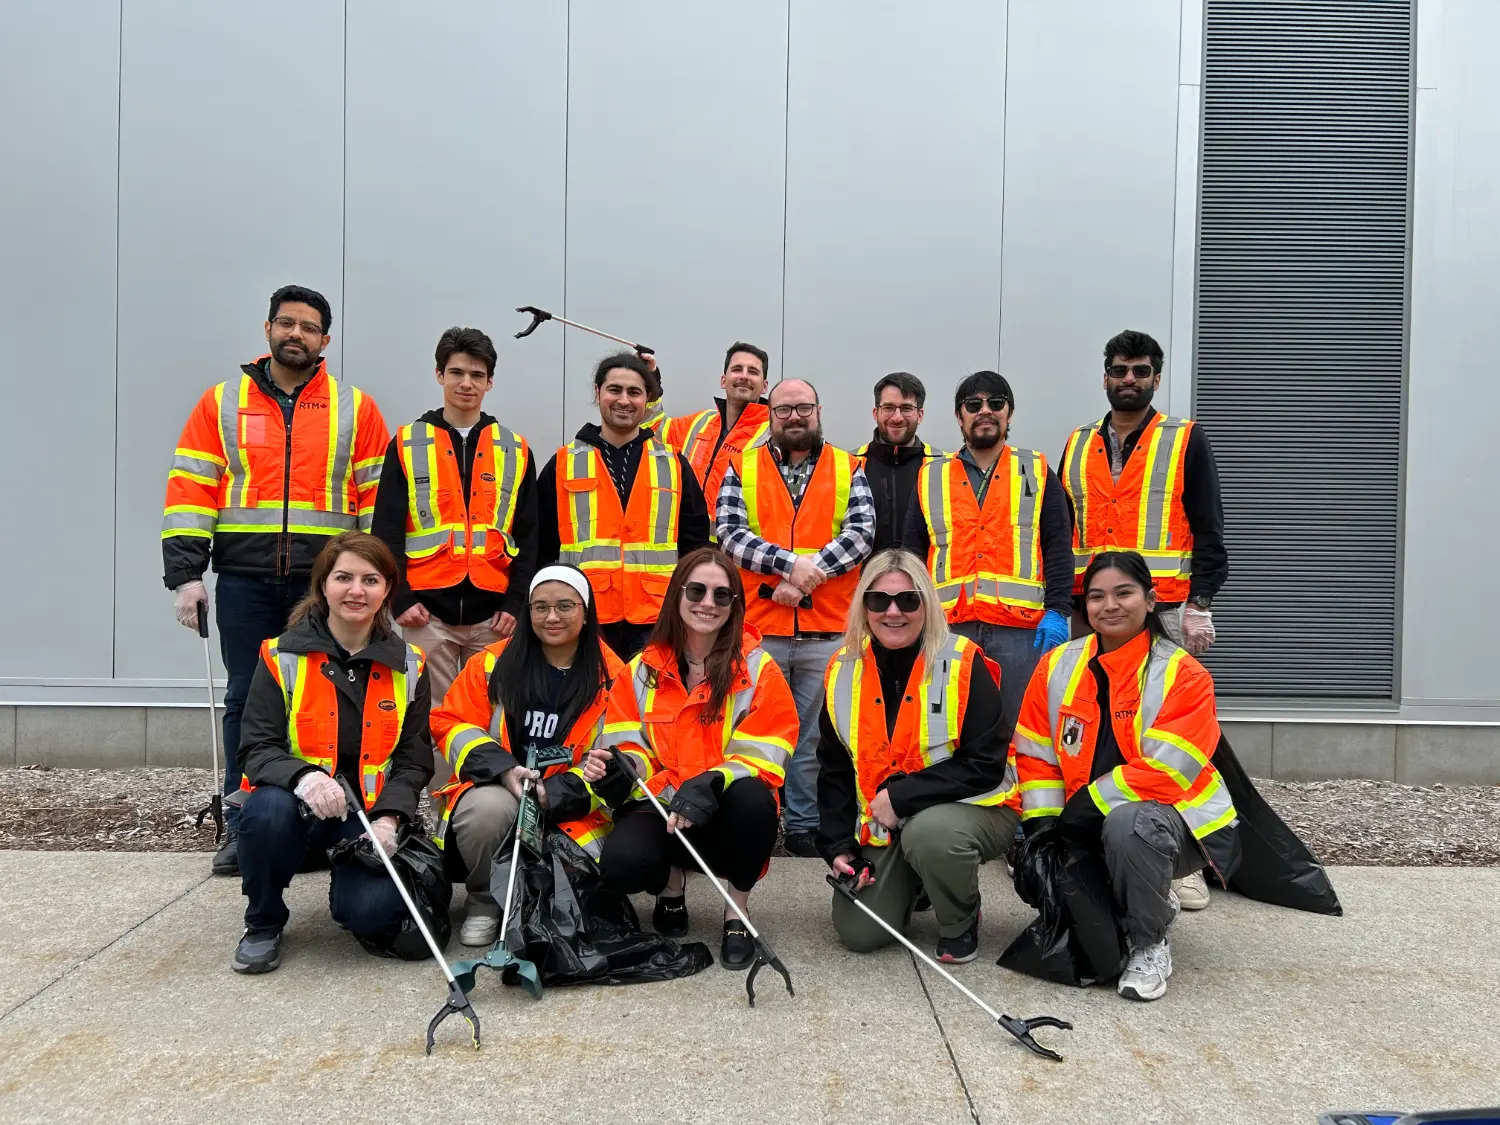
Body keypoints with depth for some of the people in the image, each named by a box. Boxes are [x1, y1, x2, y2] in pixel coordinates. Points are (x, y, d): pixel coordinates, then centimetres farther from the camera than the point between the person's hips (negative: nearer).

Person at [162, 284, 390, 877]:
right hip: (245, 583, 1)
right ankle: (244, 827, 17)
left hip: (328, 584, -1)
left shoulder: (356, 408, 7)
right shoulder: (222, 402, 10)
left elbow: (380, 498, 5)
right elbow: (189, 490, 6)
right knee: (246, 701, 6)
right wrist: (185, 575, -3)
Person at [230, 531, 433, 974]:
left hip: (370, 813, 1)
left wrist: (387, 820, -16)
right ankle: (263, 925, -5)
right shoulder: (282, 657, -3)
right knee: (268, 810, -36)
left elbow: (414, 759, 2)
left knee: (372, 911, -25)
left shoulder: (409, 666, 2)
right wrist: (304, 777, -30)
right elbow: (258, 748, -8)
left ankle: (348, 885, 17)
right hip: (298, 803, 0)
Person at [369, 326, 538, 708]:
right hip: (427, 612, -1)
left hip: (492, 613, 1)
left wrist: (516, 603, -2)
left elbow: (528, 537, 8)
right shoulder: (407, 445, 6)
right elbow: (387, 531, 2)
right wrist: (400, 599, -7)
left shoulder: (516, 451, 10)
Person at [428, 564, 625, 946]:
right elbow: (450, 724, 2)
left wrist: (556, 793, -18)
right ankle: (483, 901, -4)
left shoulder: (611, 677, -1)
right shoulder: (494, 663, 2)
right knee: (489, 808, -36)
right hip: (495, 792, 1)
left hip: (570, 812, 0)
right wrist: (502, 769, -16)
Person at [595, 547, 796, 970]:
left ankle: (737, 912, -7)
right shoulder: (642, 670, 5)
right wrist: (621, 766, -19)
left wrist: (710, 784, -29)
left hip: (725, 816, -1)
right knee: (621, 862, -31)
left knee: (751, 798, -37)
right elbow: (629, 746, 6)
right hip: (661, 807, 1)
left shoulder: (758, 669, -3)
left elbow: (761, 758, -9)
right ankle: (671, 883, 10)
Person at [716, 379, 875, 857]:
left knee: (816, 734, 7)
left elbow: (862, 532, -3)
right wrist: (789, 563, -17)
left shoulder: (849, 470, 9)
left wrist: (809, 574, -16)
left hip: (827, 630, 1)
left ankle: (805, 824, 19)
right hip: (757, 627, 0)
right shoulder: (741, 469, 8)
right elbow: (730, 533, -4)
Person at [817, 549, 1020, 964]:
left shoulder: (962, 663, -18)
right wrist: (838, 845, -3)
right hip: (883, 824, 5)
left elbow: (986, 765, -19)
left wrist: (902, 797, -24)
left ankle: (961, 922, -4)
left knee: (930, 833, -37)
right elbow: (835, 770, 7)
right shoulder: (844, 670, -3)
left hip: (971, 807, -4)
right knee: (858, 932, -5)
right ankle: (912, 882, 28)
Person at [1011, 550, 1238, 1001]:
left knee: (1128, 824, -37)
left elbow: (1164, 770, -23)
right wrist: (1042, 824, -9)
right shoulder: (1057, 666, 0)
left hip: (1179, 821, -6)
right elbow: (1035, 754, 2)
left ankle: (1149, 944, -8)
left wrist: (1087, 804, -23)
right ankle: (1151, 901, 15)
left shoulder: (1184, 674, -14)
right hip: (1088, 825, 6)